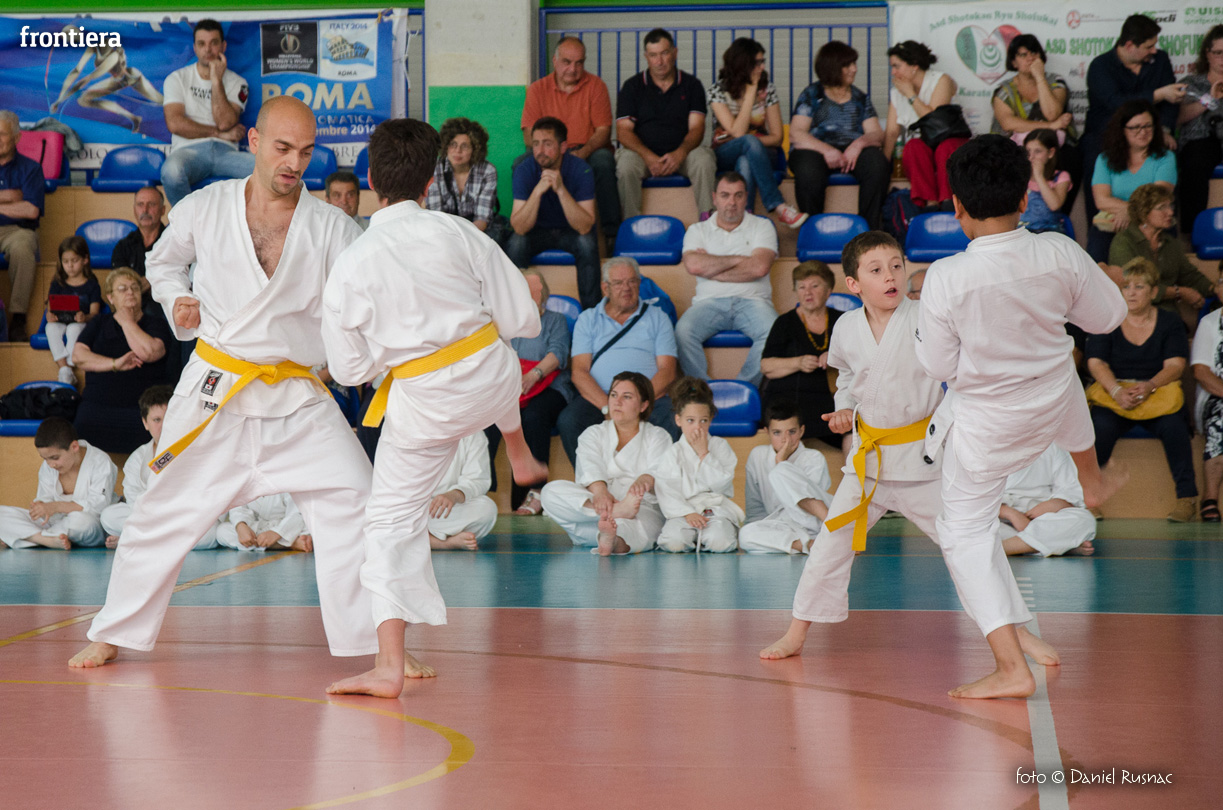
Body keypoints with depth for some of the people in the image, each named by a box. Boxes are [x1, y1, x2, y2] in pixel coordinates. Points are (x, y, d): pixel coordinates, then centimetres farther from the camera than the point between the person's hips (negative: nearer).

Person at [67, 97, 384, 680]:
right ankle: (112, 634, 23)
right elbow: (163, 260, 18)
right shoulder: (205, 209, -1)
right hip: (214, 390, 0)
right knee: (167, 512, 6)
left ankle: (376, 642, 1)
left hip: (298, 396, 0)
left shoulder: (331, 228, -2)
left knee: (353, 502, -11)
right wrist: (176, 300, 0)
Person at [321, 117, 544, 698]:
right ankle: (522, 459, 66)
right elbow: (523, 321, -3)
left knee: (392, 521, 6)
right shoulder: (460, 235, -10)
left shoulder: (350, 266, -14)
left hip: (423, 401, -2)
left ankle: (389, 664, -3)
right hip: (491, 381, 3)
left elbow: (349, 370, -5)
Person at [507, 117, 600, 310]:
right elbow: (519, 228, -26)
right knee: (516, 243, -29)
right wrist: (538, 191, -40)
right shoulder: (525, 170, -19)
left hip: (570, 231, -1)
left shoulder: (580, 169, -21)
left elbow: (585, 227, -29)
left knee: (587, 243, -32)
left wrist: (561, 189, -40)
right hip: (537, 230, 1)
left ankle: (591, 310, -21)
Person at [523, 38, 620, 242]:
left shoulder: (595, 85, 5)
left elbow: (603, 130, -3)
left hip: (588, 153, -1)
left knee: (603, 160, -36)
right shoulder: (537, 89, 8)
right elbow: (529, 135, 1)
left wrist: (583, 152, -24)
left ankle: (612, 232, -34)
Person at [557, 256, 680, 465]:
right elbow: (579, 372, 5)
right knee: (568, 421, -31)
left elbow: (667, 370, 7)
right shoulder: (588, 320, 18)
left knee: (673, 422, -34)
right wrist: (608, 407, -13)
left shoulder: (657, 318, 18)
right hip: (598, 397, 0)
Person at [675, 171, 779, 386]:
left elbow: (759, 267, -4)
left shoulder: (762, 227, 14)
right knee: (683, 331, -32)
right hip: (710, 301, 1)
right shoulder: (697, 230, 16)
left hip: (752, 300, 0)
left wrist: (711, 268, -1)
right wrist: (739, 259, -1)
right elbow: (693, 265, -5)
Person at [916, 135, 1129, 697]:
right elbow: (1107, 316, -2)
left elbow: (937, 365, -15)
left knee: (966, 529, 9)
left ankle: (1011, 665, -2)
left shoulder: (946, 278, -28)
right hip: (1053, 401, 4)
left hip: (985, 419, -4)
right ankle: (1093, 480, 70)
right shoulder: (1061, 254, -20)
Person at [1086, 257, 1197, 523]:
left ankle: (1187, 497, -24)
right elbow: (1096, 363, -1)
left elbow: (1175, 365, -2)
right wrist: (1117, 391, -20)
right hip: (1113, 394, 0)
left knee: (1172, 425, -33)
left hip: (1158, 394, 0)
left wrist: (1149, 386, -23)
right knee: (1101, 426, -33)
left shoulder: (1169, 322, 9)